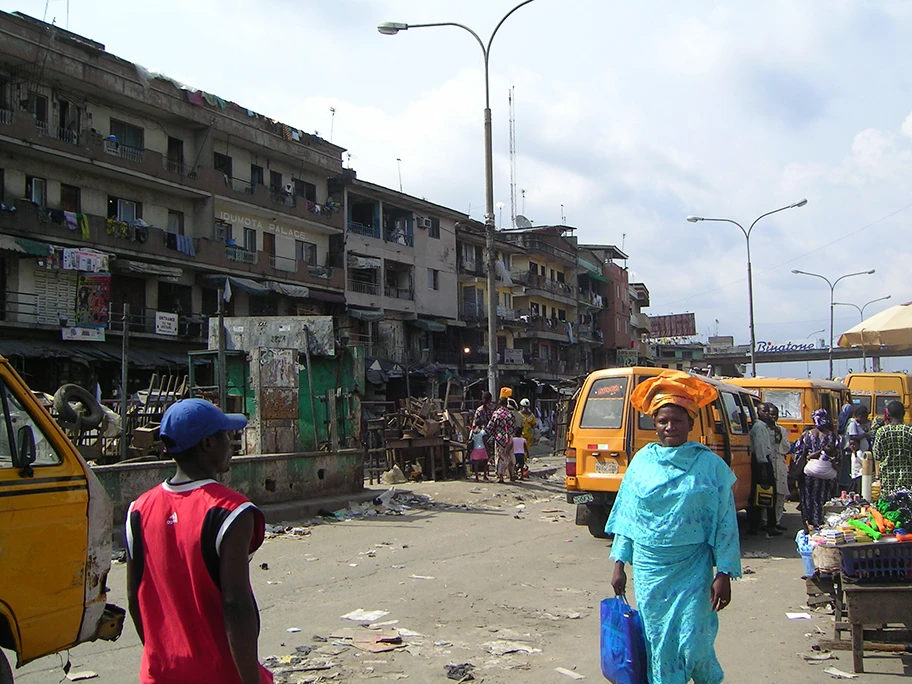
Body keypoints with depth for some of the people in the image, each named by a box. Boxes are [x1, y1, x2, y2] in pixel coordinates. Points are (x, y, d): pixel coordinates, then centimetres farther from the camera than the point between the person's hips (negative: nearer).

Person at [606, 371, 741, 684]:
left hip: (692, 571, -2)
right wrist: (619, 564, 6)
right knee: (656, 642, 6)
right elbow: (626, 517, 8)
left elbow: (725, 523, -2)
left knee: (693, 644, -2)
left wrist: (724, 574, -5)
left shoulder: (710, 464, -4)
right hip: (648, 569, 2)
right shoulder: (642, 461, 2)